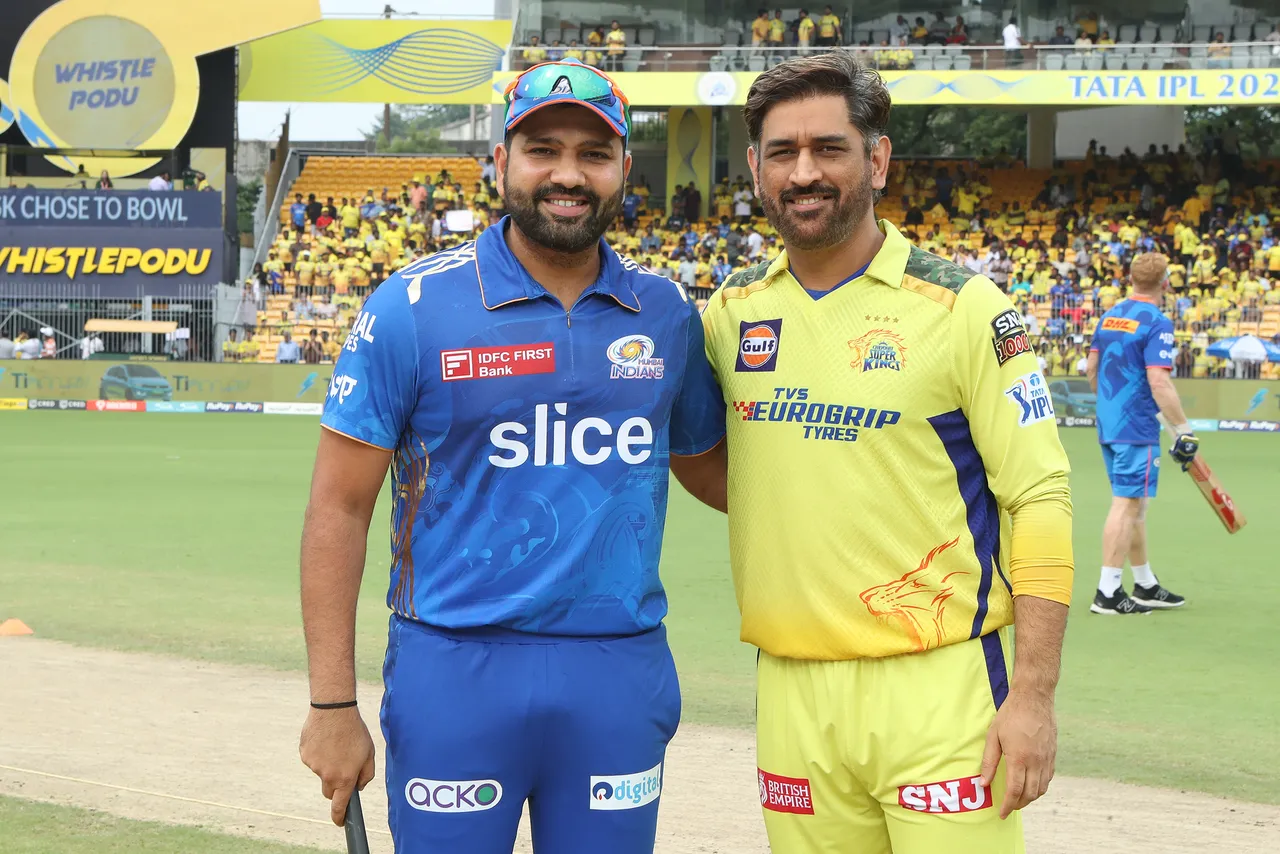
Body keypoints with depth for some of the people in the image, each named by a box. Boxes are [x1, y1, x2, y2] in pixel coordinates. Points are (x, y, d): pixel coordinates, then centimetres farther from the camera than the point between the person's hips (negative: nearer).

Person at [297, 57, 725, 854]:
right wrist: (333, 705, -8)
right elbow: (341, 506, -4)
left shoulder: (666, 312, 7)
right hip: (455, 668, -3)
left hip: (620, 669, 3)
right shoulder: (414, 307, -4)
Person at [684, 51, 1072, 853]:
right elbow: (698, 451, 24)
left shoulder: (962, 306, -5)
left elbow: (1041, 499, -7)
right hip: (792, 691, 4)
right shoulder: (732, 311, 8)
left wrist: (1033, 696, -13)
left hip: (940, 686, -4)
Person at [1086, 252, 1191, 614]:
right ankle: (1108, 592, -4)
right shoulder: (1156, 323, -15)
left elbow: (1092, 369, 16)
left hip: (1108, 424, 9)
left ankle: (1146, 586, 25)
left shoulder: (1110, 316, 10)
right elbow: (1159, 383, -22)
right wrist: (1184, 431, -17)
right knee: (1128, 505, -5)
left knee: (1133, 504, 16)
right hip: (1137, 430, -9)